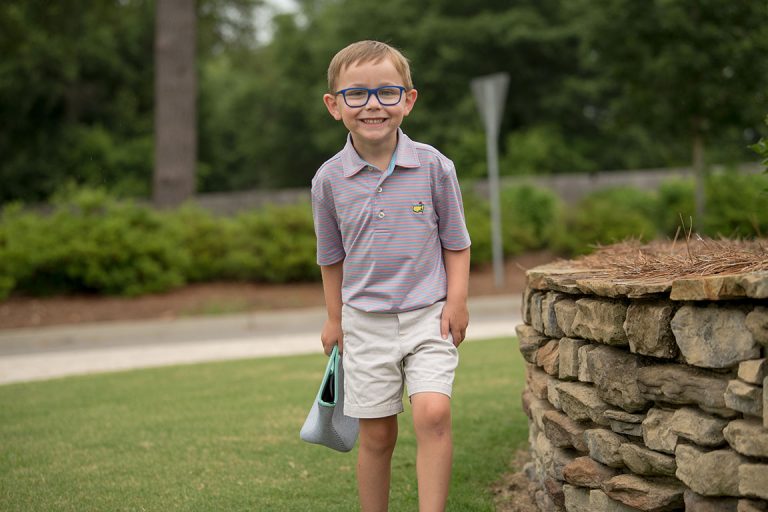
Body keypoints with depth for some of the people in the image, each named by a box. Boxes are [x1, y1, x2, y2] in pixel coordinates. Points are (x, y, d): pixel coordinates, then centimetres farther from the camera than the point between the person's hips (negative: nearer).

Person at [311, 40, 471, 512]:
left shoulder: (434, 166, -6)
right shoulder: (329, 179, -3)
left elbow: (456, 242, 5)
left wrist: (456, 301, -3)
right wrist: (335, 318, 14)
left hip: (428, 316, -1)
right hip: (365, 322, 1)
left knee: (433, 413, -20)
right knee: (376, 436, 6)